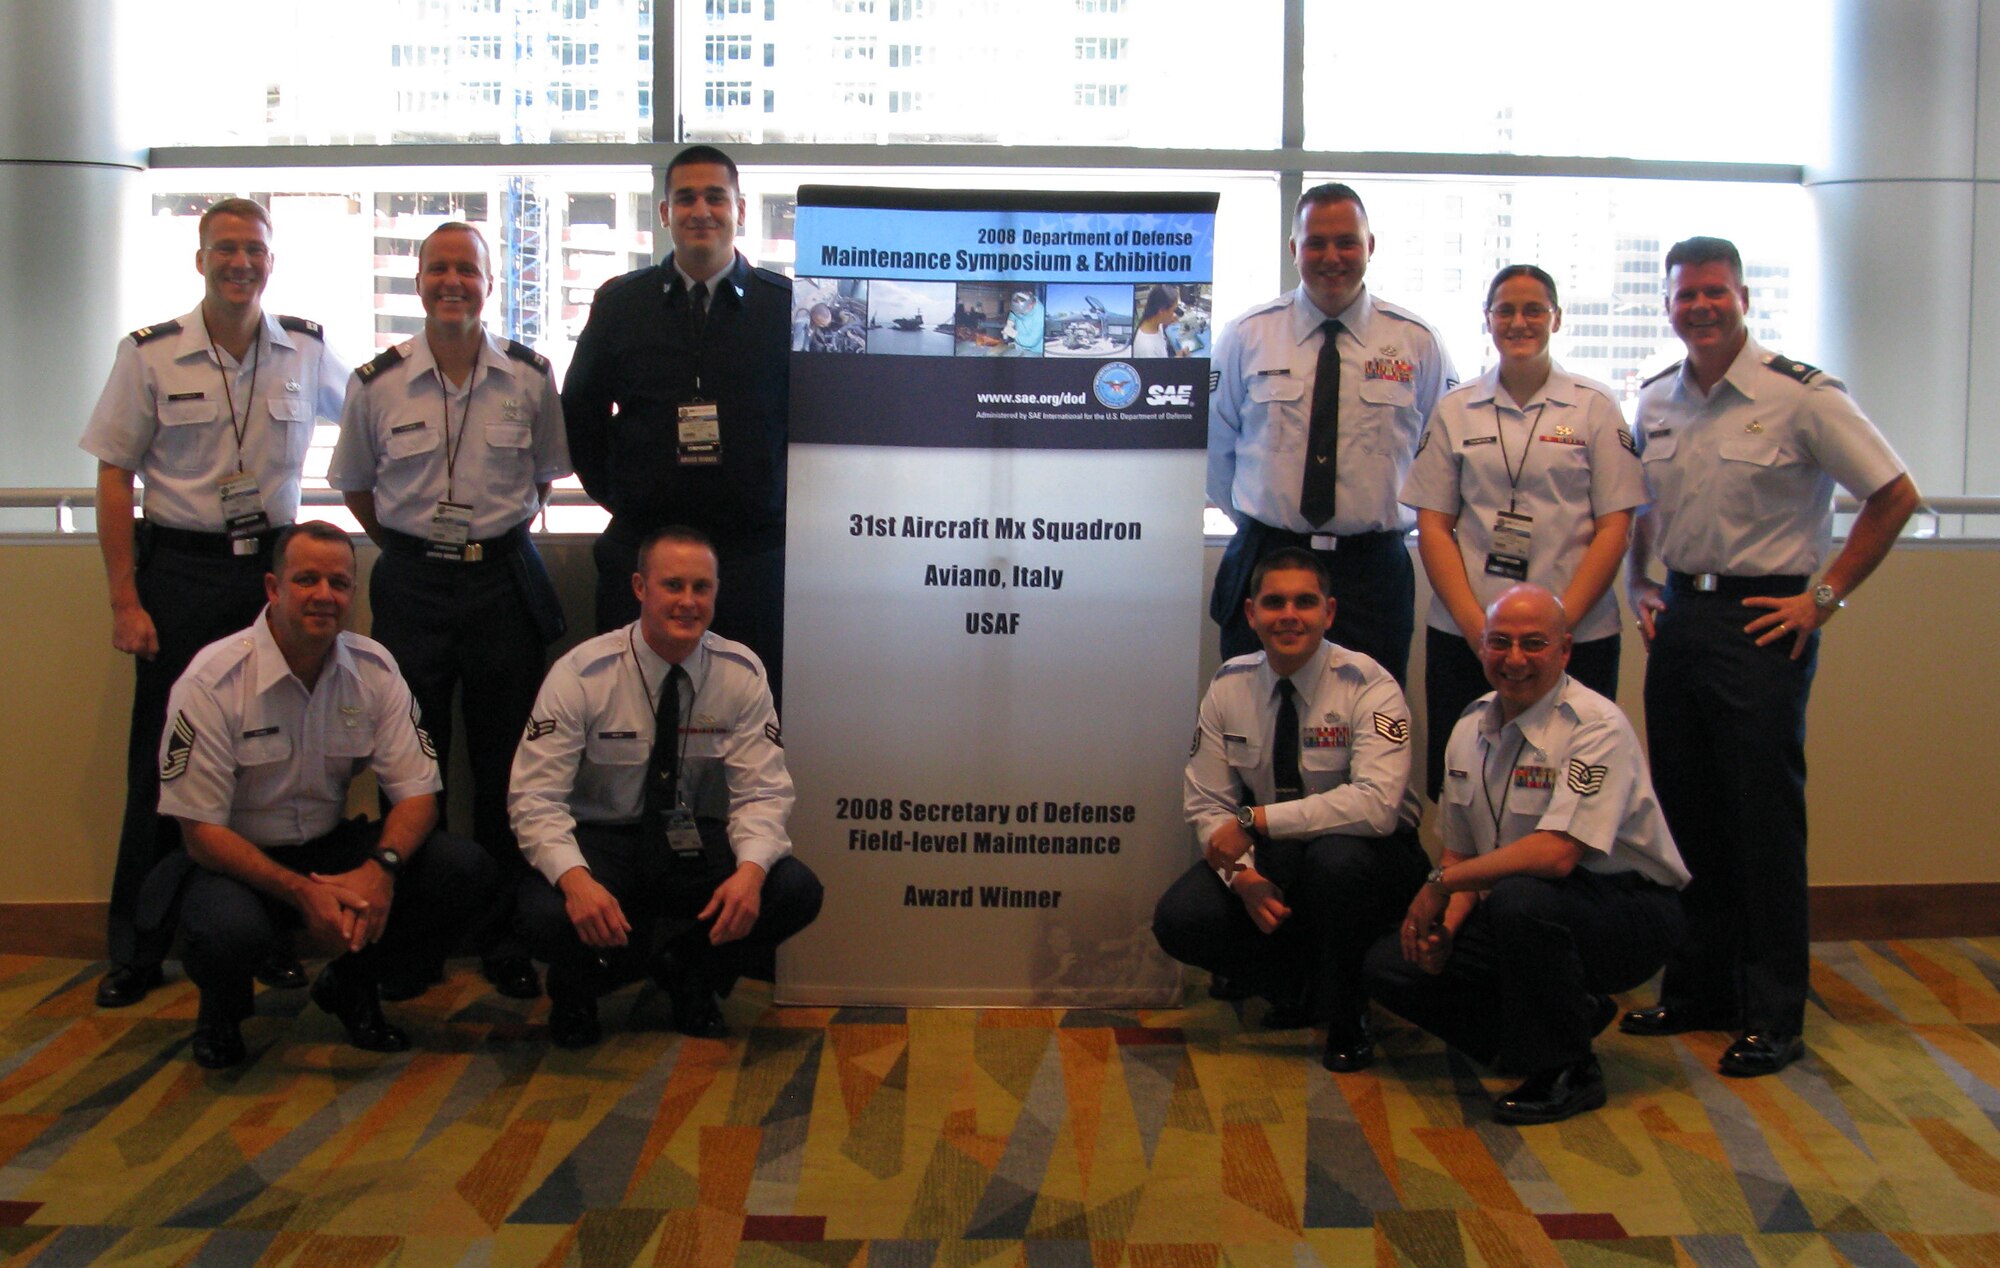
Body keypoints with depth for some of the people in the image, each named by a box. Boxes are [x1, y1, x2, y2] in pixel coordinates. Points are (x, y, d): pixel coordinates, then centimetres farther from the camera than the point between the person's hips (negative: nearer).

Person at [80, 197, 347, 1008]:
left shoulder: (308, 352, 3)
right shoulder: (149, 354, -2)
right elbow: (114, 479, -1)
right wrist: (125, 601, -6)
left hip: (274, 566, 2)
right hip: (181, 569, -2)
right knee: (163, 759, 2)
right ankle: (136, 951, 13)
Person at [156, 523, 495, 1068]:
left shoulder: (373, 669, -4)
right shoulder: (211, 682, -16)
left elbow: (416, 793, -4)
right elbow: (201, 831, -16)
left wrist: (381, 868, -26)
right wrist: (302, 892, -28)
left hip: (334, 849, 4)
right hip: (240, 860, -4)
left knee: (466, 869, -20)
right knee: (229, 930, -39)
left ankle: (350, 984, 7)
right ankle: (222, 1005, 3)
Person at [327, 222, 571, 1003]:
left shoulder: (530, 378, 0)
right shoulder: (376, 383, -1)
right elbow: (355, 485, 13)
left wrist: (503, 532, 10)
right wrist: (408, 545, 10)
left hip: (504, 579, 0)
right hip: (411, 583, 0)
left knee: (504, 763, 5)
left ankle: (502, 936, 17)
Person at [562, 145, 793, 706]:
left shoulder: (787, 306, 3)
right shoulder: (619, 303, 8)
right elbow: (579, 416, 16)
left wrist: (786, 501, 3)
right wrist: (616, 495, 9)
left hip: (755, 551, -1)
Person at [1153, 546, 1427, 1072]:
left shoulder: (1367, 687, -18)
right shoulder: (1229, 685, -4)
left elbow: (1377, 803, -32)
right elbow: (1208, 805, -2)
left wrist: (1255, 820, -33)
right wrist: (1242, 874, -22)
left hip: (1365, 857, -3)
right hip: (1270, 858, 4)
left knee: (1337, 856, -38)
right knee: (1179, 919, -21)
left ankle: (1345, 1015, -9)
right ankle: (1298, 988, 9)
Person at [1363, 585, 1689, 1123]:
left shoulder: (1597, 727, -19)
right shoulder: (1471, 729, 4)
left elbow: (1556, 854, -30)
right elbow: (1460, 853, 11)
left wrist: (1442, 882, -21)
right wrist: (1445, 927, -9)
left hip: (1628, 908, -7)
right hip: (1520, 915, 8)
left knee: (1519, 898, -38)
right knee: (1388, 965, -7)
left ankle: (1568, 1071, -13)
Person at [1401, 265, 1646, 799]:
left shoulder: (1595, 407, 5)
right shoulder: (1455, 410, 9)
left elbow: (1614, 527, 0)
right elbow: (1432, 526, 4)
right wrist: (1477, 626, -8)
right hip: (1464, 636, 1)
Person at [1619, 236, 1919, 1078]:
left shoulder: (1801, 396, -9)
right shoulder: (1655, 402, 9)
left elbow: (1894, 496, -7)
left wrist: (1823, 596, -9)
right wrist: (1642, 588, 12)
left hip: (1763, 619, -6)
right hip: (1679, 615, 6)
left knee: (1765, 818, -3)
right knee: (1686, 811, 11)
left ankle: (1774, 1016, 6)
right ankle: (1698, 989, 24)